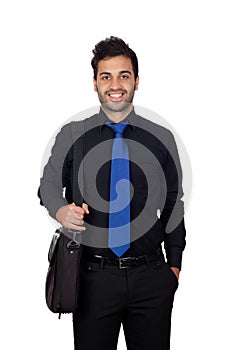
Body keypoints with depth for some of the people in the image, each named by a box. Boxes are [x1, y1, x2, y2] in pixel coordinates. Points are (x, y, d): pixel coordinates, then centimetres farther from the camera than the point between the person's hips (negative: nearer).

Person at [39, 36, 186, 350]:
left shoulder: (162, 139, 3)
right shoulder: (72, 135, 1)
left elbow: (174, 203, 9)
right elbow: (49, 183, 12)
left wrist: (174, 263, 8)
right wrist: (60, 209, -10)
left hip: (152, 277, 1)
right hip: (94, 276, 0)